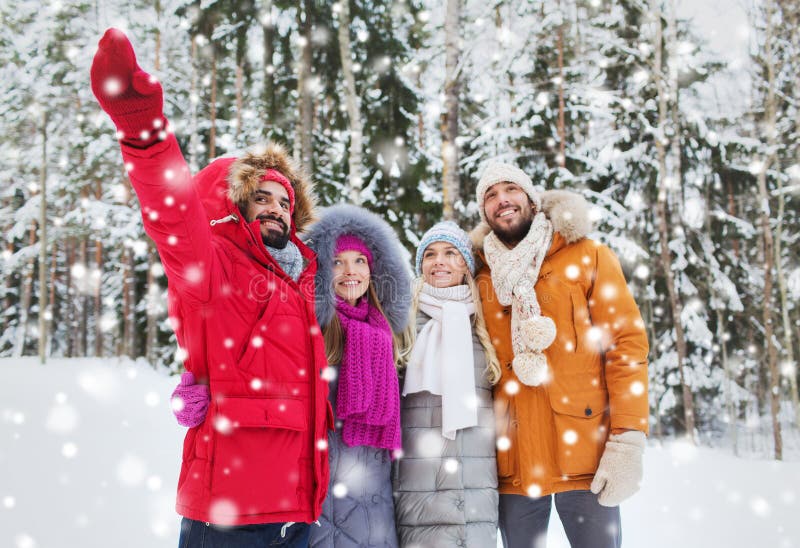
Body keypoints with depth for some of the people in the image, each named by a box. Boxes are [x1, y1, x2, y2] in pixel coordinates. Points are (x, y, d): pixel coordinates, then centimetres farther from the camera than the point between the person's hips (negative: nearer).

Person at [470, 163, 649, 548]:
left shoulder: (587, 258, 2)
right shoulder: (481, 281, 10)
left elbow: (626, 344, -5)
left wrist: (627, 444, -13)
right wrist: (476, 453, -4)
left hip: (585, 460, -2)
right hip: (513, 466, 3)